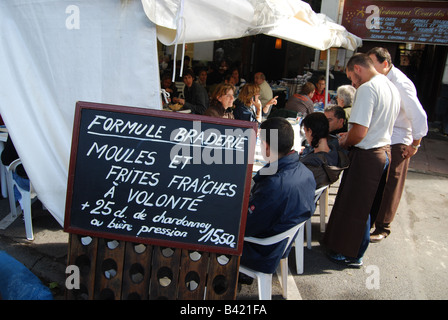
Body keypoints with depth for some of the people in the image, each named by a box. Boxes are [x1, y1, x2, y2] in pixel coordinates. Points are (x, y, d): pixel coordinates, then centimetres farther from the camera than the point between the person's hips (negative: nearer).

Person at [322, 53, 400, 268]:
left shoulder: (367, 89, -19)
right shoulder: (392, 88, 11)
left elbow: (360, 132, -26)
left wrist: (344, 143, -6)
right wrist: (349, 136, 16)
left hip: (366, 156, -10)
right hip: (384, 151, 10)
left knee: (354, 207, 4)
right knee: (361, 204, 19)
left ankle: (352, 256, 19)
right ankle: (344, 243, 34)